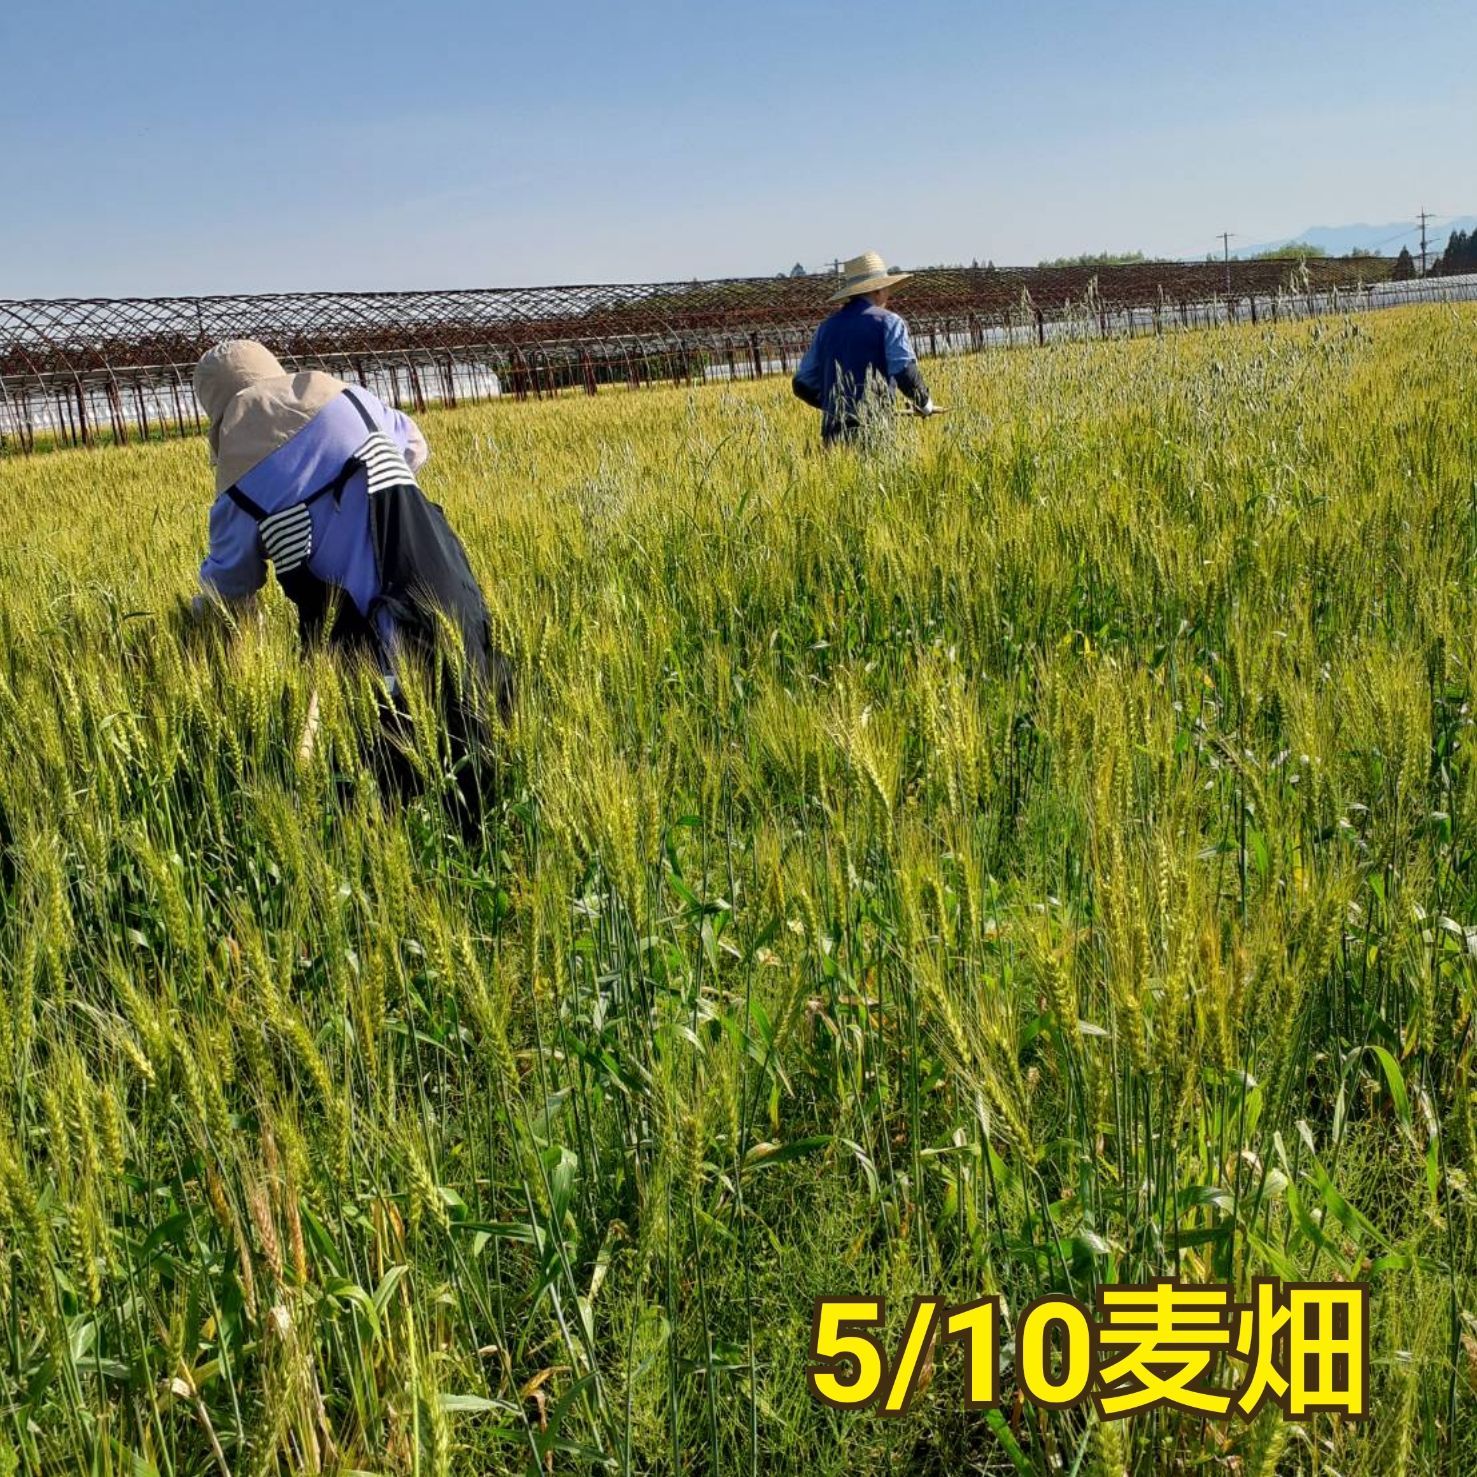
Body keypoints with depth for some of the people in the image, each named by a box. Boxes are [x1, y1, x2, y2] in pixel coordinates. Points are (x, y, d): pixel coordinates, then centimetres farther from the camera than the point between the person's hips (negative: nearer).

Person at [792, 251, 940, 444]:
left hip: (833, 431, 5)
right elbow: (905, 372, -11)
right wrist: (925, 404, 6)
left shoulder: (827, 326, 17)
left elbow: (802, 384, 18)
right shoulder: (887, 321, 2)